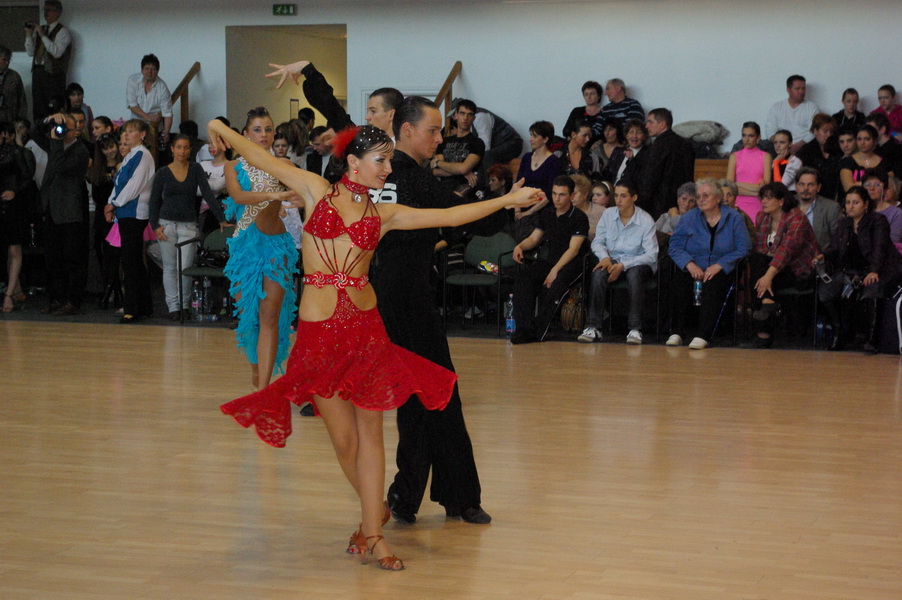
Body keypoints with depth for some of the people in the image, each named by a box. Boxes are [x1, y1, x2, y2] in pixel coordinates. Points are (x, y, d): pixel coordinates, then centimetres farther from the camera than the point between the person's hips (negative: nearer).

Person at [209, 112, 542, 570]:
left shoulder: (384, 214, 9)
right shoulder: (317, 191, 5)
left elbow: (451, 216, 7)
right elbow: (261, 158, 11)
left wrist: (508, 199, 5)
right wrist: (225, 132, 9)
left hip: (365, 325, 2)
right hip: (318, 330, -2)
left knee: (369, 429, 2)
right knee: (343, 437, 4)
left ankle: (372, 531, 9)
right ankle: (373, 512, 27)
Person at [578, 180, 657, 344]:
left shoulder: (646, 221, -9)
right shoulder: (608, 215, 3)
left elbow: (651, 255, -13)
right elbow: (597, 242, 6)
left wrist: (623, 266, -22)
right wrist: (605, 257, -17)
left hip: (638, 263, -3)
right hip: (613, 260, 3)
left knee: (634, 274, -38)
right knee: (599, 274, -31)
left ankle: (635, 329, -36)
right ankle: (593, 327, -32)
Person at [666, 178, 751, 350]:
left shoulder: (734, 218, 4)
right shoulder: (689, 218, 11)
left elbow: (743, 250, -3)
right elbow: (674, 246, 3)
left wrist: (719, 265, -15)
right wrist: (689, 264, -15)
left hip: (721, 271, -2)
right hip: (693, 269, 2)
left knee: (712, 284, -35)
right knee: (679, 282, -31)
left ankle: (703, 336, -38)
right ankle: (677, 332, -27)